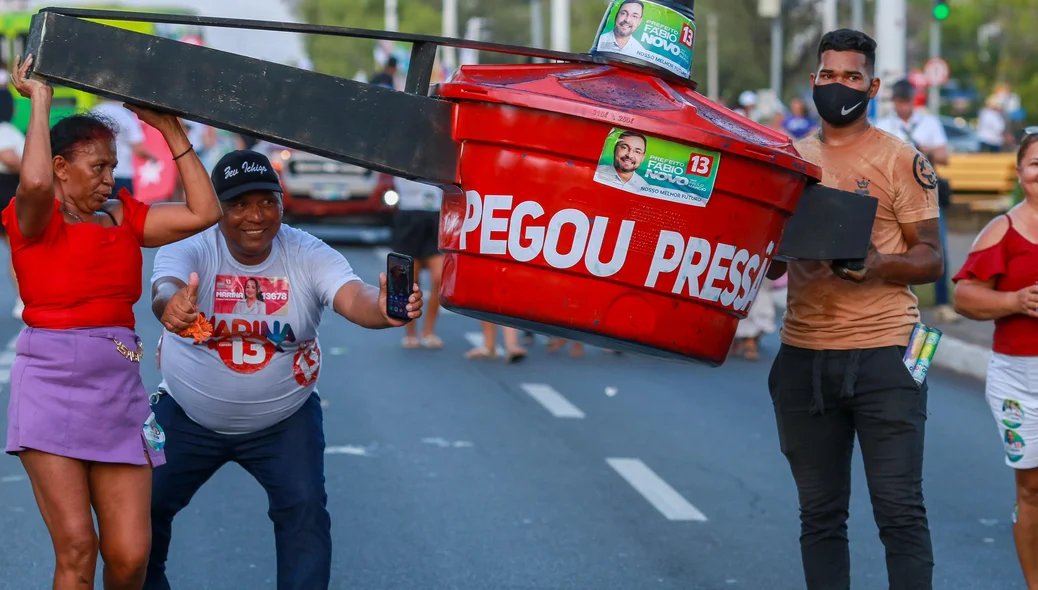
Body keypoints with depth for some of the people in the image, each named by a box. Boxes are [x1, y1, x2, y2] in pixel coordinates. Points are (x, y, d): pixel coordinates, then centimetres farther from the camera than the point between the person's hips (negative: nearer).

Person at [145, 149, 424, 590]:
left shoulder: (309, 256, -18)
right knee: (144, 506, 6)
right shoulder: (188, 250, -21)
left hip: (284, 420, 0)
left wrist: (382, 310, -61)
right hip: (188, 416, 0)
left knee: (304, 511, -14)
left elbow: (353, 298, -35)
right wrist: (171, 306, -69)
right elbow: (166, 289, -43)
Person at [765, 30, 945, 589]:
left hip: (883, 353, -4)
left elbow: (930, 259, -1)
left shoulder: (901, 161, 0)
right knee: (820, 514, 8)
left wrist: (877, 264, -20)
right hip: (803, 355, 4)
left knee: (900, 510, -5)